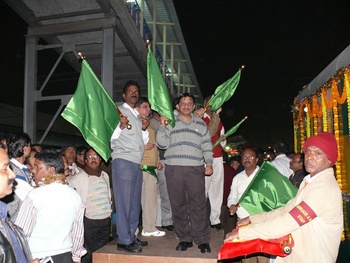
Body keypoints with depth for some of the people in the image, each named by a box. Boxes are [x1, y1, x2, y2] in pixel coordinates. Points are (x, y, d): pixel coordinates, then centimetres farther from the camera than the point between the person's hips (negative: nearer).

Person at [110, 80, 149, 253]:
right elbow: (112, 137, -6)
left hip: (137, 162, 8)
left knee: (135, 202, 11)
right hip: (123, 160, -7)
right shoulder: (118, 110, 2)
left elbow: (144, 141, 22)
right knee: (124, 202, -6)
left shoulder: (137, 115, 22)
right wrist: (121, 126, -22)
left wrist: (144, 129, 5)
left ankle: (131, 236, 20)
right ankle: (124, 241, 0)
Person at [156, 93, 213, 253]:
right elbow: (162, 144, 5)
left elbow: (207, 146, 15)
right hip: (174, 169, 0)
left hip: (195, 169, 0)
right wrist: (162, 126, -4)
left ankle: (202, 240, 8)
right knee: (178, 205, 4)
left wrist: (209, 163, 3)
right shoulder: (170, 122, 13)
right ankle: (184, 238, 16)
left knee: (198, 205, -3)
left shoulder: (201, 124, 18)